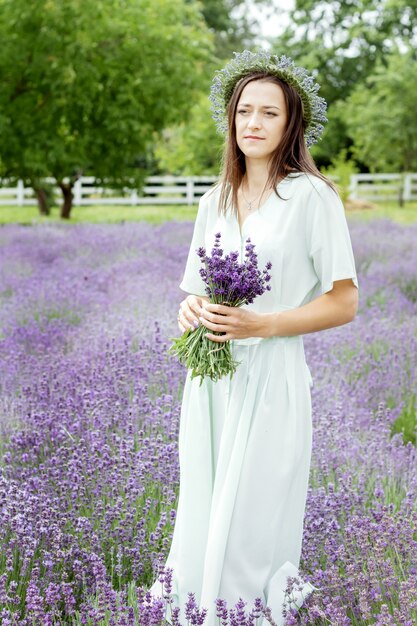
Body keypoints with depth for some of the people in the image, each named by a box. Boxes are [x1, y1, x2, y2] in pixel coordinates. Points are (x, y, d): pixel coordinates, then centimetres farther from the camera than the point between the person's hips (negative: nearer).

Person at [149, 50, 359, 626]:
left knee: (251, 525, -2)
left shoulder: (312, 197, -7)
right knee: (203, 511, 10)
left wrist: (262, 324, -17)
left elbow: (344, 303, -7)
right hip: (211, 379, 6)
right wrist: (191, 313, -4)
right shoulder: (215, 201, 11)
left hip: (271, 381, -5)